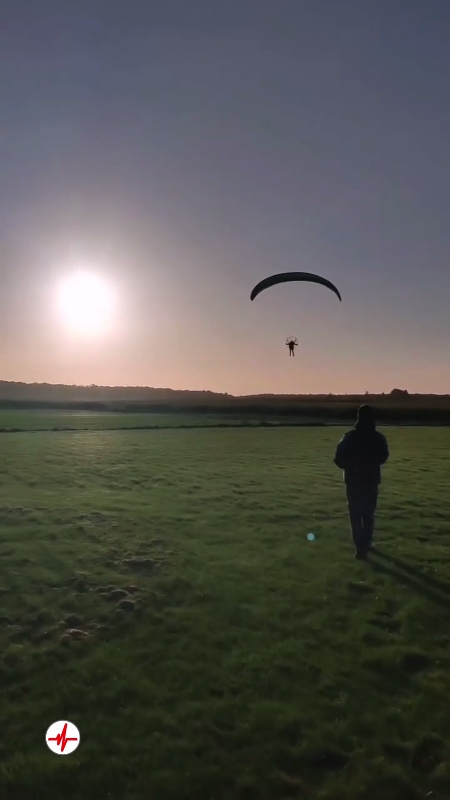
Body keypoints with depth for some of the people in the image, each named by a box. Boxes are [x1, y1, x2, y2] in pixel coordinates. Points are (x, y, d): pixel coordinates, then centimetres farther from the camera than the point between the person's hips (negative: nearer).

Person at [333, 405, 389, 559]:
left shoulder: (349, 437, -13)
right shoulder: (379, 438, -5)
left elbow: (338, 459, -10)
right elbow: (383, 458, 10)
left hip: (353, 481, -2)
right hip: (372, 480, 2)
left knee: (355, 515, 4)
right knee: (368, 514, 17)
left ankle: (361, 547, -2)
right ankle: (366, 544, 24)